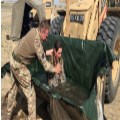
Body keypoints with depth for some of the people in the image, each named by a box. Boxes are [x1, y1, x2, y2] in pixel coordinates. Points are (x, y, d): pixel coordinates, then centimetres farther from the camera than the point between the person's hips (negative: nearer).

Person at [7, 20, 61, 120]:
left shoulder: (33, 31, -2)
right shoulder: (37, 41, -27)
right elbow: (44, 64, -17)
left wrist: (46, 52, 12)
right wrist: (55, 69, -3)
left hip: (14, 62, 10)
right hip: (19, 66, -10)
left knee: (14, 88, 26)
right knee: (31, 95, 2)